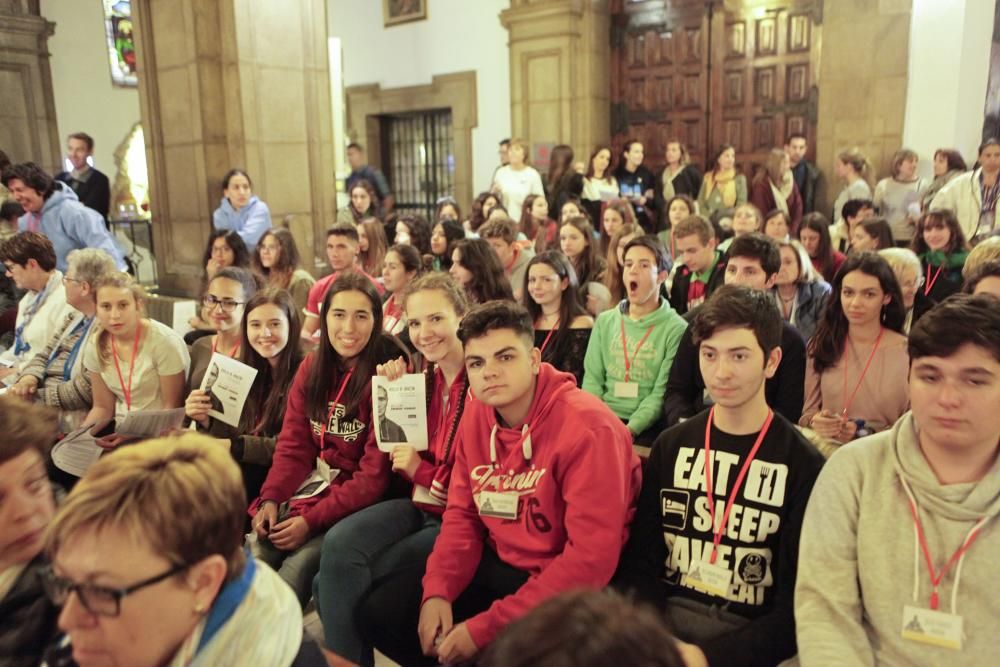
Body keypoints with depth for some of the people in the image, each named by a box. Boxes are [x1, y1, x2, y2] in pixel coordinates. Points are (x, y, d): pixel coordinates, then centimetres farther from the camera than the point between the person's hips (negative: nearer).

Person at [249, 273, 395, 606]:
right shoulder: (312, 367, 6)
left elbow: (375, 475, -14)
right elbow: (293, 445, 5)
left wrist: (312, 520, -18)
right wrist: (271, 499, -10)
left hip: (356, 501, -4)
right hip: (309, 486, 5)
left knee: (301, 561, -26)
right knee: (257, 553, -19)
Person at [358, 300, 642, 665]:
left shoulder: (587, 428, -24)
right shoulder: (476, 412, -2)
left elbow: (591, 559, -27)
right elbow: (462, 513, 6)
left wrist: (486, 627, -25)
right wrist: (438, 591, -12)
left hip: (569, 587, -6)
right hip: (499, 566, 7)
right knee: (380, 613, 1)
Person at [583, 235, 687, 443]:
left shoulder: (675, 328, -1)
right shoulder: (605, 321, 12)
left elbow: (662, 393, -6)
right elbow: (592, 379, 8)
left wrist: (630, 429, -18)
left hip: (645, 427, -3)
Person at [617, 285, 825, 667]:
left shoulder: (804, 466, -5)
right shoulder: (671, 447, 5)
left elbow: (797, 603, -7)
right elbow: (639, 563, 4)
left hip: (749, 635, -2)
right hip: (666, 617, 3)